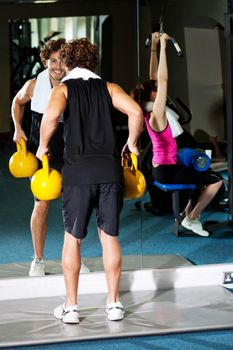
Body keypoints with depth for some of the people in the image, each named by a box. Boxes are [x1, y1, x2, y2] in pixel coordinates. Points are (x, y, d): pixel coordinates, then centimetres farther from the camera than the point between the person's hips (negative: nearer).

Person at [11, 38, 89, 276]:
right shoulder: (34, 85, -7)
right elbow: (17, 102, 15)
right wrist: (18, 129, 7)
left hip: (69, 153, 1)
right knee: (41, 205, -4)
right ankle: (38, 259, 12)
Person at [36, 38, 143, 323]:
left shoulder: (63, 88, 4)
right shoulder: (109, 88, 11)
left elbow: (51, 115, -17)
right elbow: (136, 111, -5)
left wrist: (43, 146, -3)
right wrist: (132, 144, 9)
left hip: (77, 171, -2)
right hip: (110, 170, 2)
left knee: (72, 238, 8)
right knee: (109, 236, 11)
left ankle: (70, 307, 12)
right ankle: (113, 304, 15)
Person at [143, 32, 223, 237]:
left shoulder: (151, 114, 3)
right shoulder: (156, 115, -21)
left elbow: (155, 78, 8)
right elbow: (162, 80, -27)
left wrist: (154, 47, 8)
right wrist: (162, 46, -26)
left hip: (163, 168, 10)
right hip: (167, 171, -10)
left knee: (205, 176, 24)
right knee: (216, 180, -5)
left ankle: (188, 213, 23)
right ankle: (192, 219, 3)